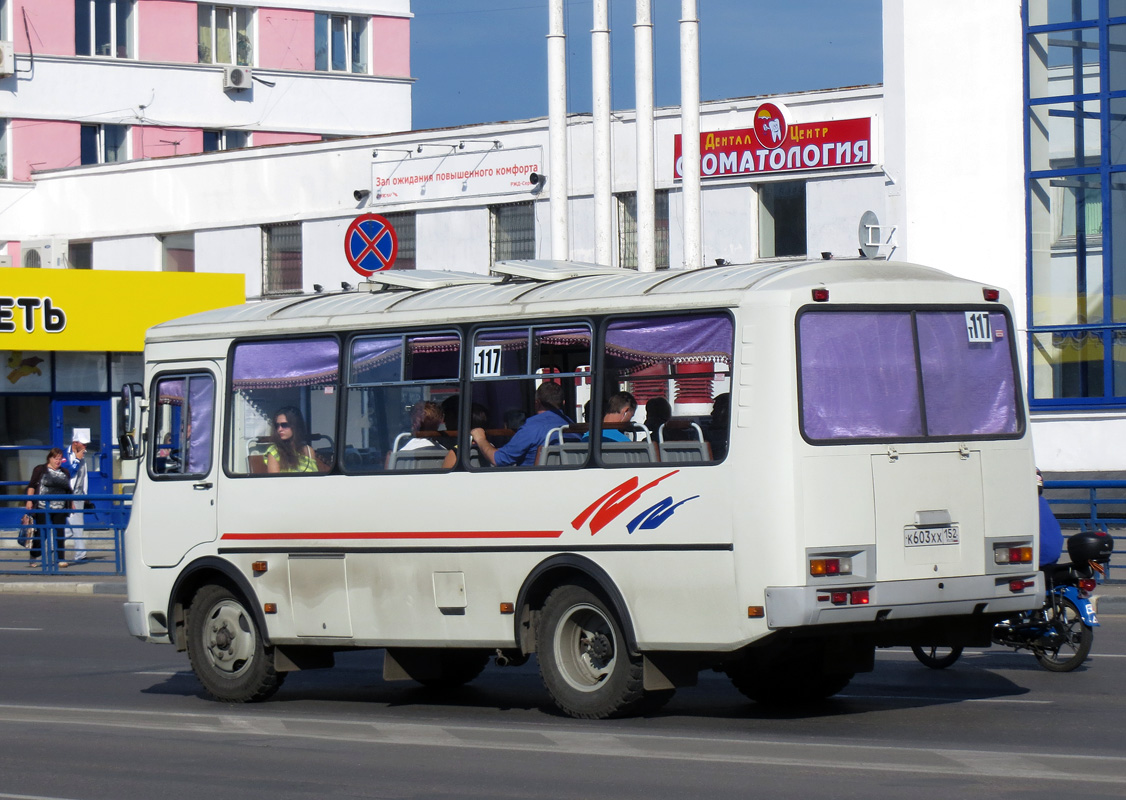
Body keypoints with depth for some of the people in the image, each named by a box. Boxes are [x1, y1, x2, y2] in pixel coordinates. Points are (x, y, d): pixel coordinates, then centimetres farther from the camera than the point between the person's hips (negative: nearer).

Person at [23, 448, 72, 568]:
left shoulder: (65, 472, 15)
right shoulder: (40, 470, 3)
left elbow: (68, 491, 20)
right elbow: (32, 486, 0)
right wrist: (29, 500, -10)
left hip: (60, 509, 4)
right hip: (43, 508, -4)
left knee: (60, 534, 0)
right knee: (41, 533, 0)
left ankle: (60, 559, 3)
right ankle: (34, 557, 14)